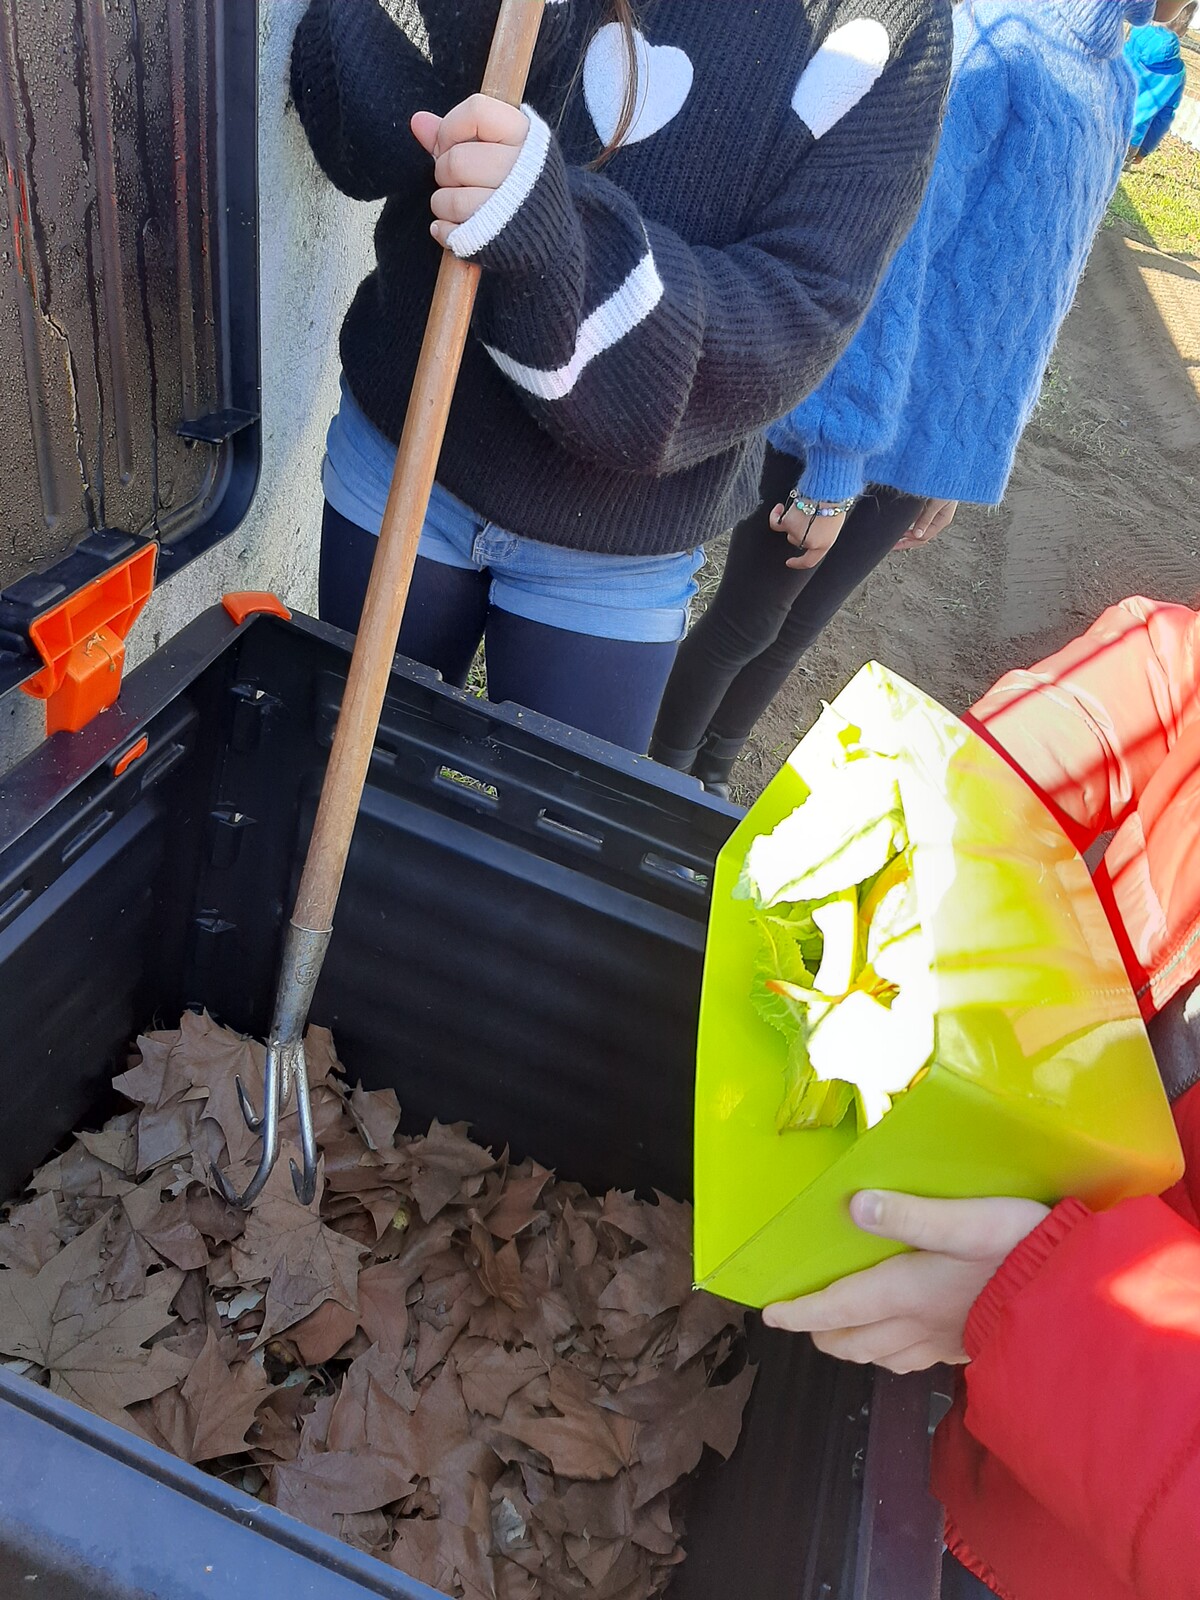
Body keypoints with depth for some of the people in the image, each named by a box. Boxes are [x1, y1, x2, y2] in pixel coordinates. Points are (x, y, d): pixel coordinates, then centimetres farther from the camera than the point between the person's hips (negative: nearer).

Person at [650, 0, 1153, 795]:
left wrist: (956, 461, 15)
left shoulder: (1115, 91, 10)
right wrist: (836, 463, -23)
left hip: (933, 434, 7)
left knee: (795, 631, 18)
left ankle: (708, 783, 37)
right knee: (747, 624, 7)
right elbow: (888, 254, -21)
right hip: (840, 427, -7)